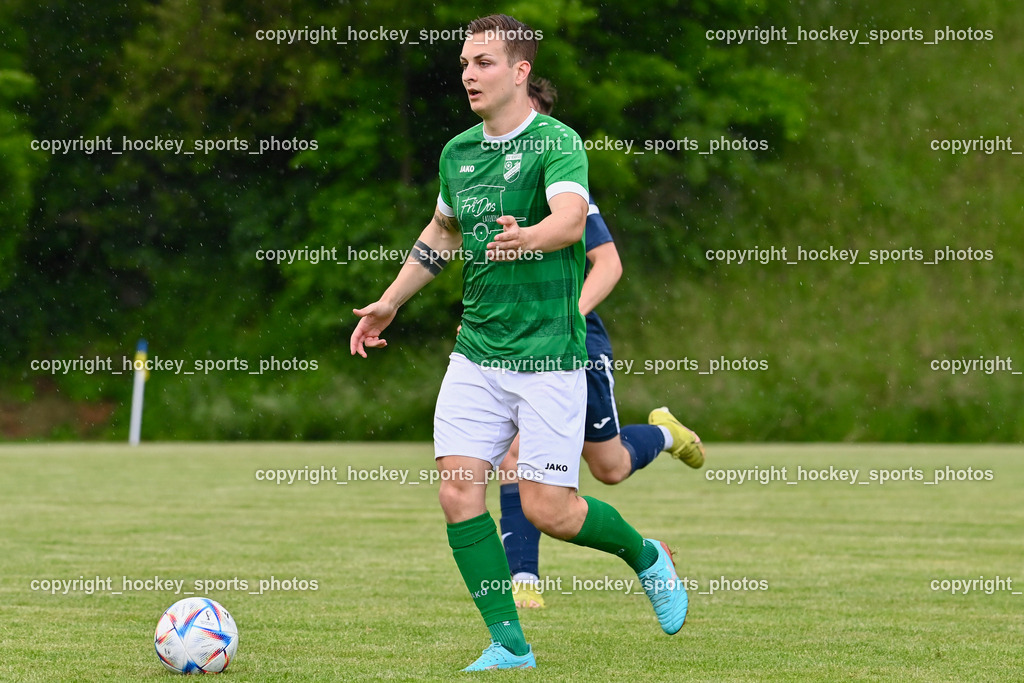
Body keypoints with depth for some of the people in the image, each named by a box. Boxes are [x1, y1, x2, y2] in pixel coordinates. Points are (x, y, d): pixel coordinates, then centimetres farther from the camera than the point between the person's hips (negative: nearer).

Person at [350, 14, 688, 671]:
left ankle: (648, 557, 24)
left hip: (549, 352, -6)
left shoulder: (557, 142, -10)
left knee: (548, 509, -7)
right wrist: (390, 303, 29)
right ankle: (509, 645, 2)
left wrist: (528, 237, -51)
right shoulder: (458, 152, 10)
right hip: (476, 352, 6)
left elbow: (572, 220, -30)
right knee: (459, 489, -8)